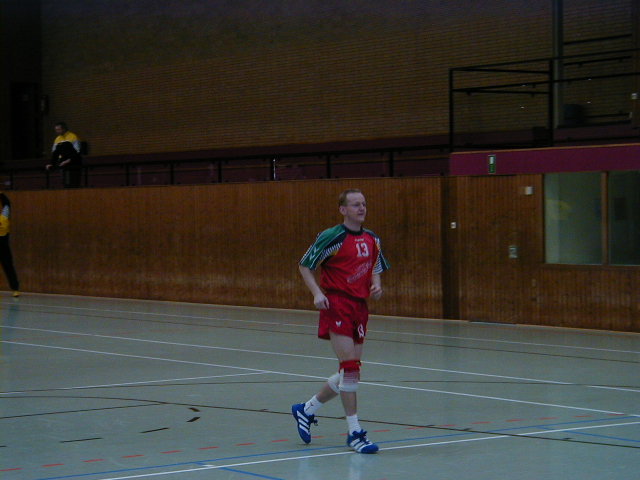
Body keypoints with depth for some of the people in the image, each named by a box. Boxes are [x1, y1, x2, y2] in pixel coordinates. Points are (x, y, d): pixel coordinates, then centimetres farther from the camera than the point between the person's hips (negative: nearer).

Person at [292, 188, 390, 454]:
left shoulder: (372, 240, 11)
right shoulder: (331, 237, -8)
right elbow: (305, 266, -2)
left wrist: (376, 285, 2)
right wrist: (317, 293, -15)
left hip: (360, 306, 7)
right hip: (337, 304, -7)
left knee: (350, 373, 10)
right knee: (350, 367, -13)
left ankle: (306, 409, 28)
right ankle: (354, 432, -7)